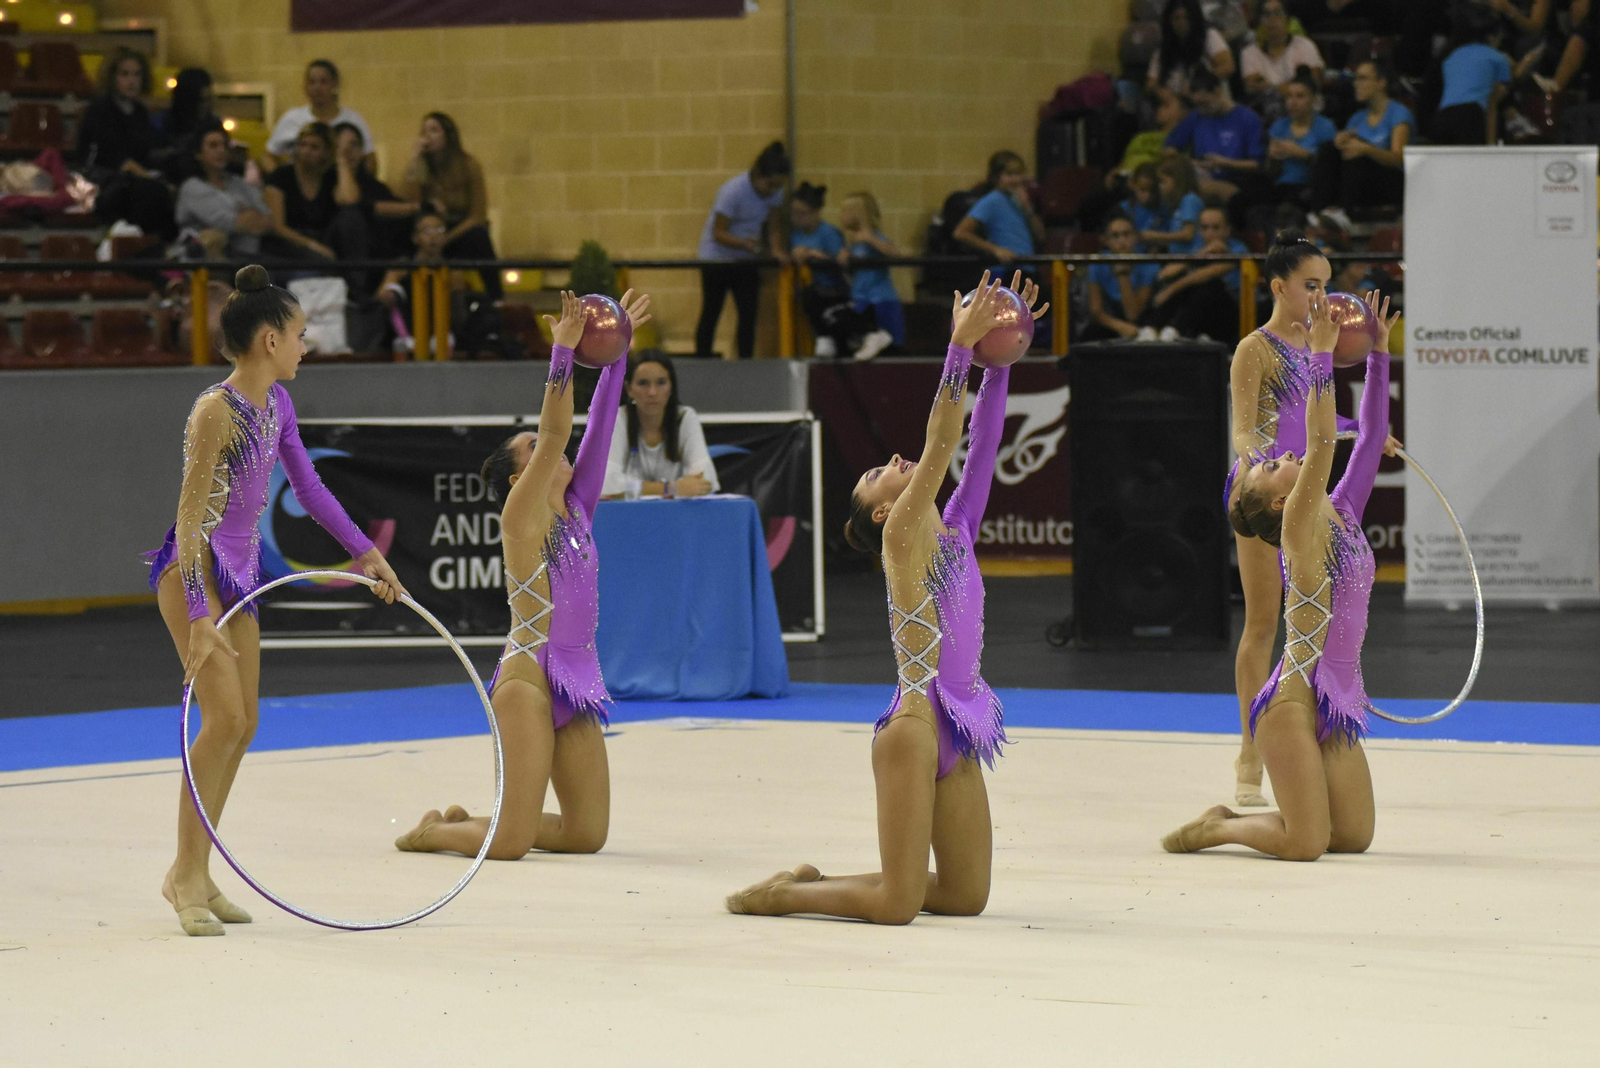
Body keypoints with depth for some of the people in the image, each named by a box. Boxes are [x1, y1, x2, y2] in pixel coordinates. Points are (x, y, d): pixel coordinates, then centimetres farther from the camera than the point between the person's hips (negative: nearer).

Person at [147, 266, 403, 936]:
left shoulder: (277, 403, 5)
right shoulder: (217, 410, -20)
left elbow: (307, 485, 17)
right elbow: (190, 516, -22)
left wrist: (364, 552, 16)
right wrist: (200, 617, -26)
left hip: (240, 572, 9)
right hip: (194, 571, -9)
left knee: (243, 725, 9)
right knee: (225, 717, -16)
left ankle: (195, 873, 17)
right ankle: (187, 875, -8)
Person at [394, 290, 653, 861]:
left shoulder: (577, 510, 13)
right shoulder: (521, 514, -5)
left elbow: (596, 431, 9)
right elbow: (555, 432, -16)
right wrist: (563, 351, -20)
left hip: (577, 683, 8)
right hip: (527, 676, -8)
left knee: (588, 833, 7)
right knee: (510, 841, -13)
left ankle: (466, 820, 26)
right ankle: (429, 832, 18)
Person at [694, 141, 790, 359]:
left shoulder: (774, 193, -6)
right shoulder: (734, 191, -24)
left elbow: (772, 226, 1)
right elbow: (718, 233, -22)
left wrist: (776, 250, -19)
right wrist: (744, 243, -39)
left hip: (747, 260, 5)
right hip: (717, 257, -5)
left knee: (749, 314, -2)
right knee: (710, 314, 2)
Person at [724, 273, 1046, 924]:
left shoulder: (955, 532, 14)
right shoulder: (901, 538, -5)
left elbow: (981, 448, 9)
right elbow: (939, 447, -15)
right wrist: (960, 348, -20)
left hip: (957, 730, 8)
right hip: (917, 721, -8)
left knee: (966, 894, 10)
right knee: (897, 903, -10)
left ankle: (813, 882, 24)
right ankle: (775, 895, 13)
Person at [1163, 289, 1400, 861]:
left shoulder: (1343, 514, 13)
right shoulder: (1301, 525, -7)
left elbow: (1370, 437, 12)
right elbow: (1321, 442, -18)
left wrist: (1378, 353, 9)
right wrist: (1321, 353, -20)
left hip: (1338, 705, 8)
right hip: (1294, 701, -8)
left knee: (1354, 835, 9)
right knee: (1305, 843, -15)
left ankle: (1229, 822, 24)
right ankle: (1213, 829, 11)